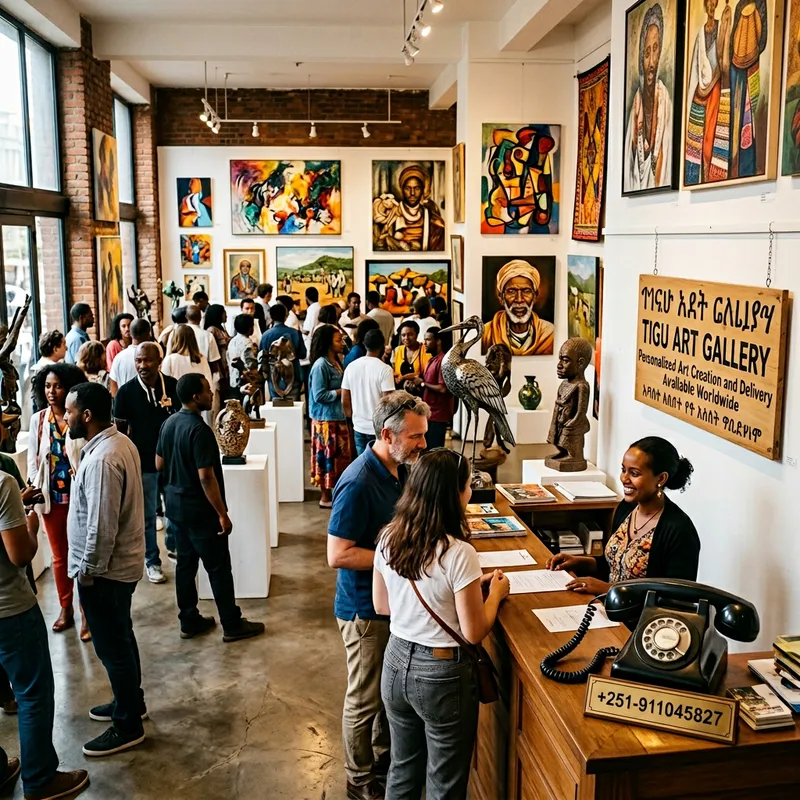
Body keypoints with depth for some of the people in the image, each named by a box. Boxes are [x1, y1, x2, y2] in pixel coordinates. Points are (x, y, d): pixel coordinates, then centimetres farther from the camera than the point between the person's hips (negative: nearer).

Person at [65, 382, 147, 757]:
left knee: (111, 646, 4)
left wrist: (88, 570, -15)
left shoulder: (101, 459, -28)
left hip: (105, 569, -10)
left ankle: (128, 725, 18)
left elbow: (101, 526, -27)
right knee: (120, 638, 23)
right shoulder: (119, 441, 4)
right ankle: (131, 701, 40)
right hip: (121, 562, 10)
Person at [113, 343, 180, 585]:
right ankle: (152, 561, 24)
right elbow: (120, 431, -3)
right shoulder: (126, 392, -9)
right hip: (143, 463, -2)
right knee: (147, 515, 10)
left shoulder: (173, 386, -4)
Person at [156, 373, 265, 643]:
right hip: (199, 510, -9)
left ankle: (189, 621, 26)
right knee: (219, 568, 2)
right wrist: (222, 514, -20)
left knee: (185, 563, 16)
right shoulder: (199, 429, -24)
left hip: (175, 505, 9)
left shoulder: (169, 423, 3)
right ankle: (232, 625, 12)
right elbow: (206, 477, -25)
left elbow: (159, 464, 12)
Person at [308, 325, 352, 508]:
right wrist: (341, 392, -17)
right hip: (325, 419, -8)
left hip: (338, 416, 8)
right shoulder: (320, 365, -17)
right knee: (327, 457, 1)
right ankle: (325, 497, 11)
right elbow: (319, 396, -20)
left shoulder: (336, 361, 9)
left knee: (340, 455, 13)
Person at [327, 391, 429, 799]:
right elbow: (338, 555, -27)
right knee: (365, 698, 11)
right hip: (365, 608, -8)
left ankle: (384, 754, 46)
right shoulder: (358, 484, -28)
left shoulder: (400, 470, -1)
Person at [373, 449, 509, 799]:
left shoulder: (389, 538, -6)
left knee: (402, 772, 25)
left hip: (396, 663, 6)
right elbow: (474, 633, -18)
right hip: (442, 674, -6)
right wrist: (495, 593, 0)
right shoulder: (459, 553, -24)